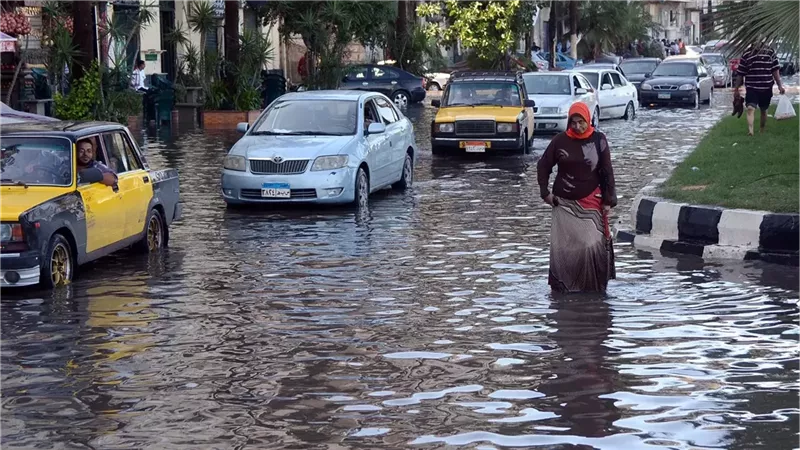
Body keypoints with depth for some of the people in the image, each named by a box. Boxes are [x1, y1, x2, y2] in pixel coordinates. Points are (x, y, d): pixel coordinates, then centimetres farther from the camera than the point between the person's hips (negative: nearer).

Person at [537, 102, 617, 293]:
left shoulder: (598, 140, -1)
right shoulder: (560, 141, 0)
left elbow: (607, 172, 2)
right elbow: (543, 166, 10)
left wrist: (608, 200, -1)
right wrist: (545, 192, 2)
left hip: (591, 203, -1)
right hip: (564, 204, 1)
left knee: (593, 245, -11)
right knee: (562, 247, 0)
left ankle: (594, 285, 0)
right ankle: (561, 285, 11)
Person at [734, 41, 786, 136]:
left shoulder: (770, 52, 2)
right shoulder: (746, 54, 0)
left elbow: (775, 71, 6)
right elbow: (740, 74, 5)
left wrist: (780, 85, 0)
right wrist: (736, 89, 6)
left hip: (766, 88, 2)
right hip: (751, 88, -2)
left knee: (764, 110, 14)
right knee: (750, 108, -21)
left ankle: (762, 131, 31)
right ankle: (750, 131, -33)